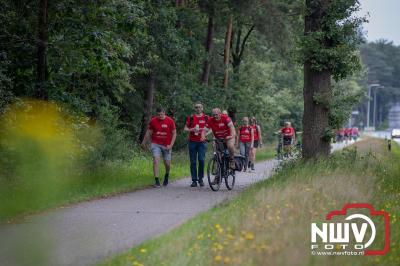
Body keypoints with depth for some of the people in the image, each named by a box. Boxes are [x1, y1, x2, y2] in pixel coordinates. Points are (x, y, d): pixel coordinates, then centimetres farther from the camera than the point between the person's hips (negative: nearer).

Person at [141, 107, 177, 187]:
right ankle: (157, 181, -15)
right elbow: (148, 132, 8)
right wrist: (144, 142, 13)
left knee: (167, 164, 5)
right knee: (156, 160, -16)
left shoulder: (170, 121, -6)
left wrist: (171, 145, -10)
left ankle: (166, 176, 38)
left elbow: (174, 133, -1)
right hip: (156, 144, 0)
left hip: (166, 145, 0)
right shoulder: (153, 121, -3)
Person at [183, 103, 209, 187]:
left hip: (202, 142, -1)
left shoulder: (206, 118, 6)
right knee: (193, 161, 1)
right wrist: (192, 130, -11)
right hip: (192, 142, 1)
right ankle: (194, 180, 7)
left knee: (201, 160, -11)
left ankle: (200, 179, 3)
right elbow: (185, 128, 8)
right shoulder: (190, 118, 7)